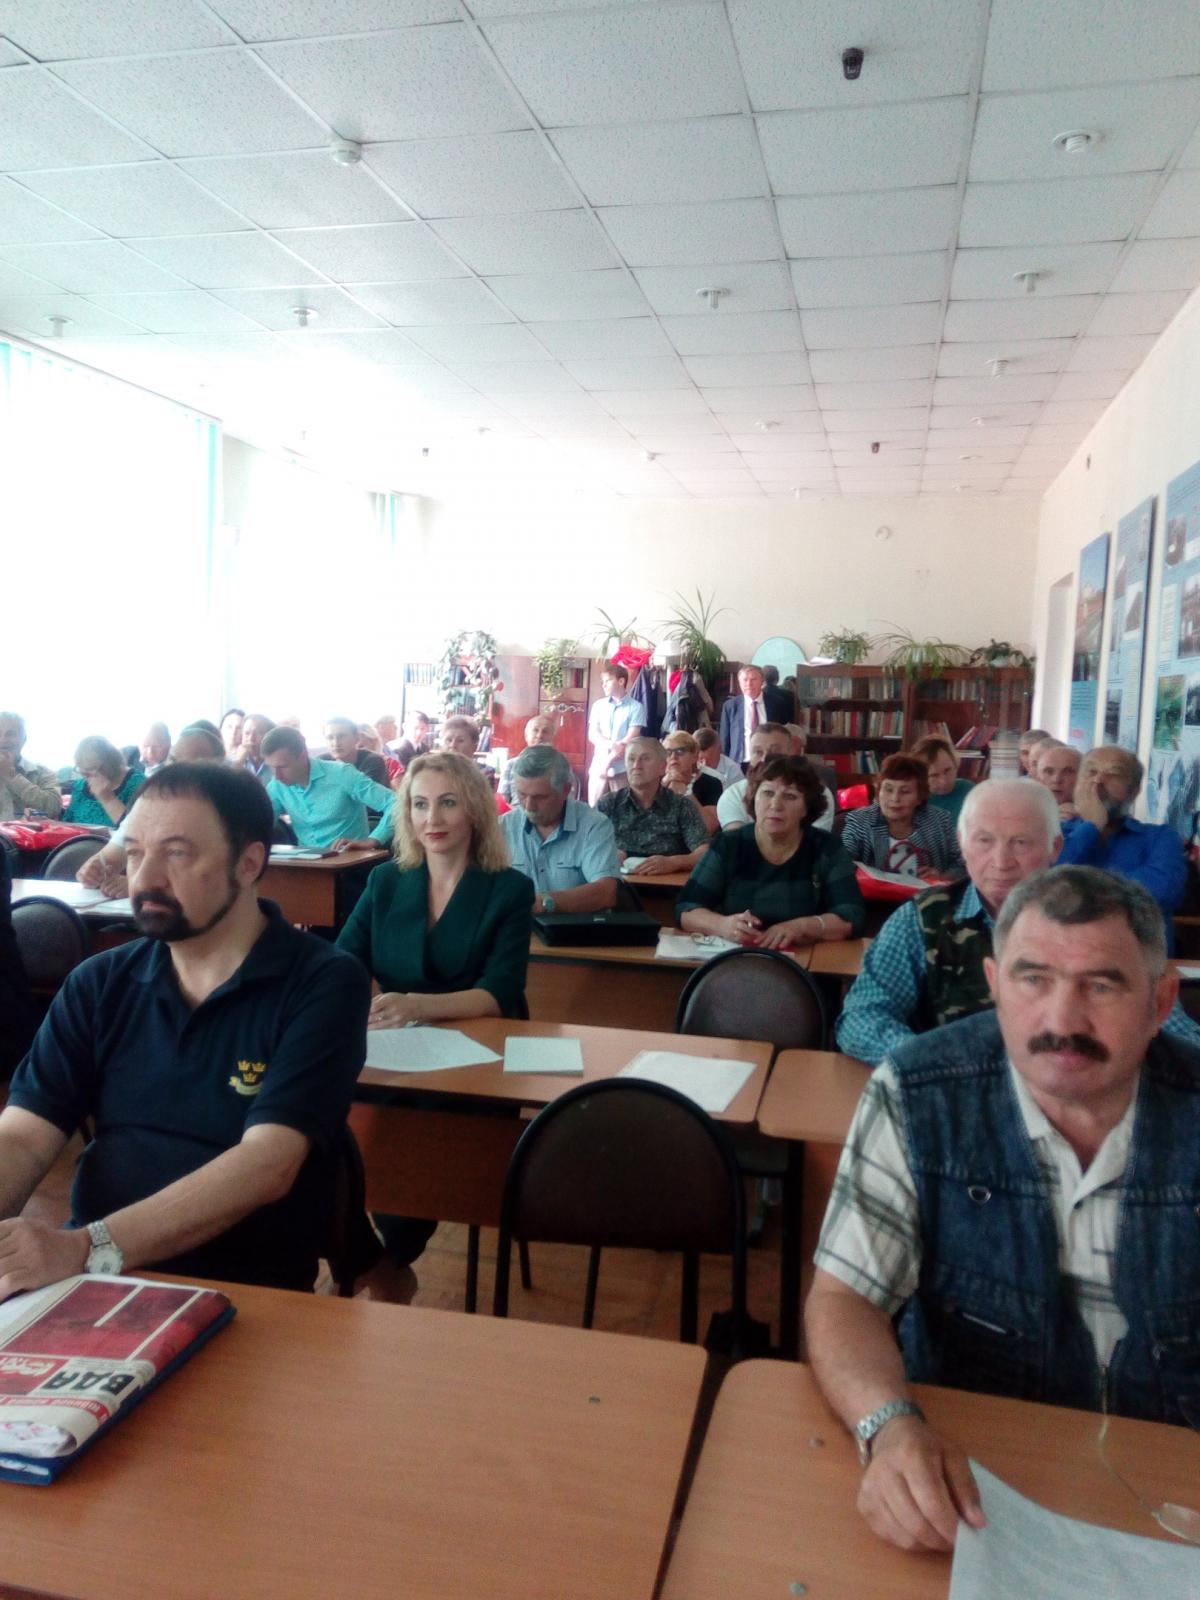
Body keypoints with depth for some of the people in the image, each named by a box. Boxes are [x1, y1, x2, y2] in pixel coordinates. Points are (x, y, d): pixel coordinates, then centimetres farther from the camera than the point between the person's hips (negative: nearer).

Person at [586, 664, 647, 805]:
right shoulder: (598, 705, 11)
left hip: (623, 769, -3)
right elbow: (592, 735, 3)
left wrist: (609, 761, -11)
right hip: (598, 766, 3)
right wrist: (612, 744, -15)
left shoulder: (636, 707, -1)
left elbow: (630, 740, -7)